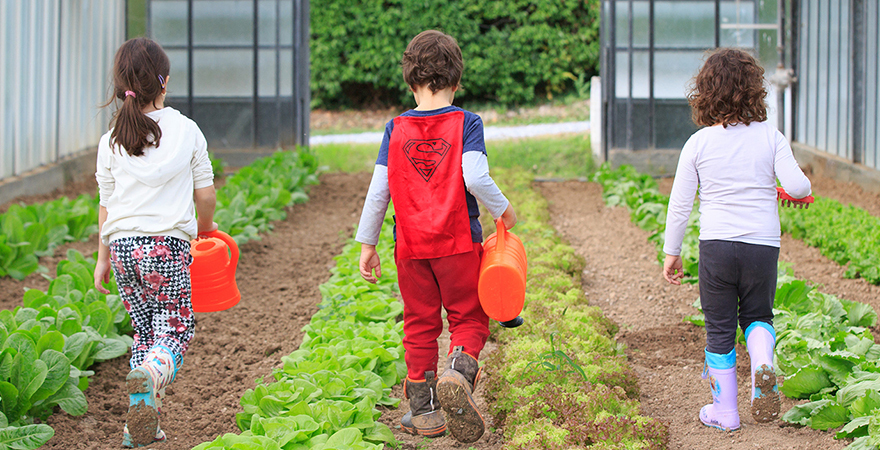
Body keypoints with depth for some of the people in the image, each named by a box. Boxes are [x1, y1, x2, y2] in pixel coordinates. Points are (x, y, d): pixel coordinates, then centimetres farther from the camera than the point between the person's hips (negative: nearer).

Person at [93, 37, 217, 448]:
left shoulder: (110, 141, 3)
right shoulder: (186, 130, -2)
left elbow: (106, 205, 7)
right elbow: (205, 194, 3)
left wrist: (103, 258, 17)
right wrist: (205, 225, 23)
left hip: (122, 245, 3)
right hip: (168, 244, -3)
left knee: (145, 331, 15)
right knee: (175, 329, 6)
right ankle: (150, 373, -28)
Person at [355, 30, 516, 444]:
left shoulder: (395, 129, 3)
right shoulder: (466, 123, -5)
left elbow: (378, 191, 2)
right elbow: (475, 178, -16)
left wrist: (367, 243, 10)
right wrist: (503, 211, 1)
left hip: (411, 246, 2)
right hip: (458, 241, -2)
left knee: (420, 324, 12)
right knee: (468, 318, 8)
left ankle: (423, 410, 13)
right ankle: (459, 371, -22)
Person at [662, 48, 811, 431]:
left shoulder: (698, 144, -2)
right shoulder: (770, 136, -2)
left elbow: (679, 204, 1)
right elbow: (797, 186, -9)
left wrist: (672, 253, 11)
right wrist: (803, 187, 16)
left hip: (716, 245, -1)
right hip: (763, 245, 1)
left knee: (719, 329, 11)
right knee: (758, 316, 20)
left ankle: (725, 410, 17)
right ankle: (763, 365, -12)